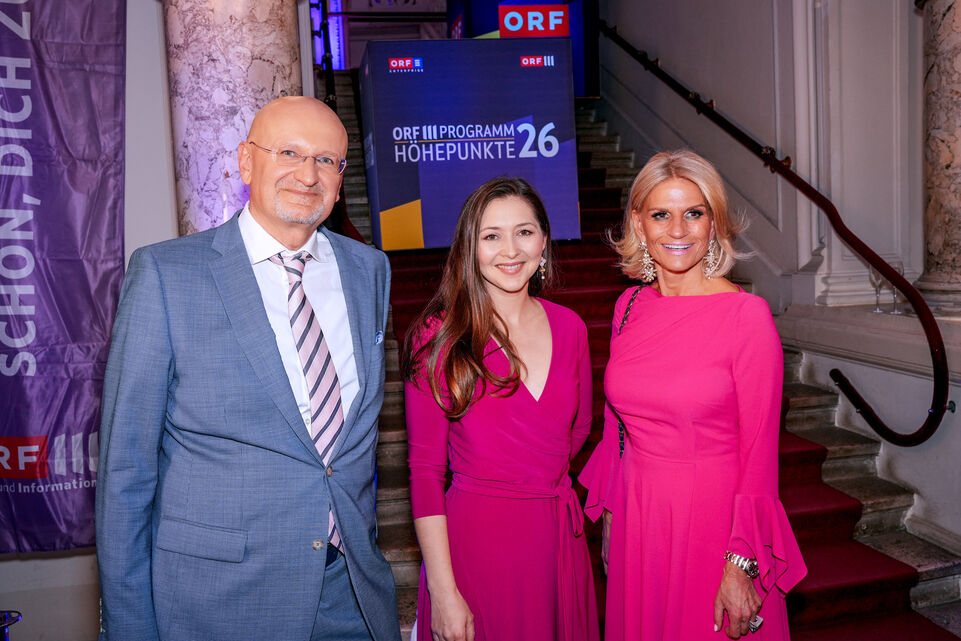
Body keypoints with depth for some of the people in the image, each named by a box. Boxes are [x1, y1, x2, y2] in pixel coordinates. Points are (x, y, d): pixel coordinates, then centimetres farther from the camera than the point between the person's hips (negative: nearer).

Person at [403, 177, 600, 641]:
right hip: (473, 541, -4)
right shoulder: (440, 337, -10)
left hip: (559, 539, 4)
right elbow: (425, 469, -11)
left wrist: (536, 480, 7)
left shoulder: (568, 327, 2)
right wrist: (442, 591, -13)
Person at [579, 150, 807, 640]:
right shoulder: (629, 306, 1)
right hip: (637, 521, 5)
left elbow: (759, 450, -13)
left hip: (713, 521, -4)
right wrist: (610, 516, 12)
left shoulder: (746, 314, -14)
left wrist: (742, 563, -14)